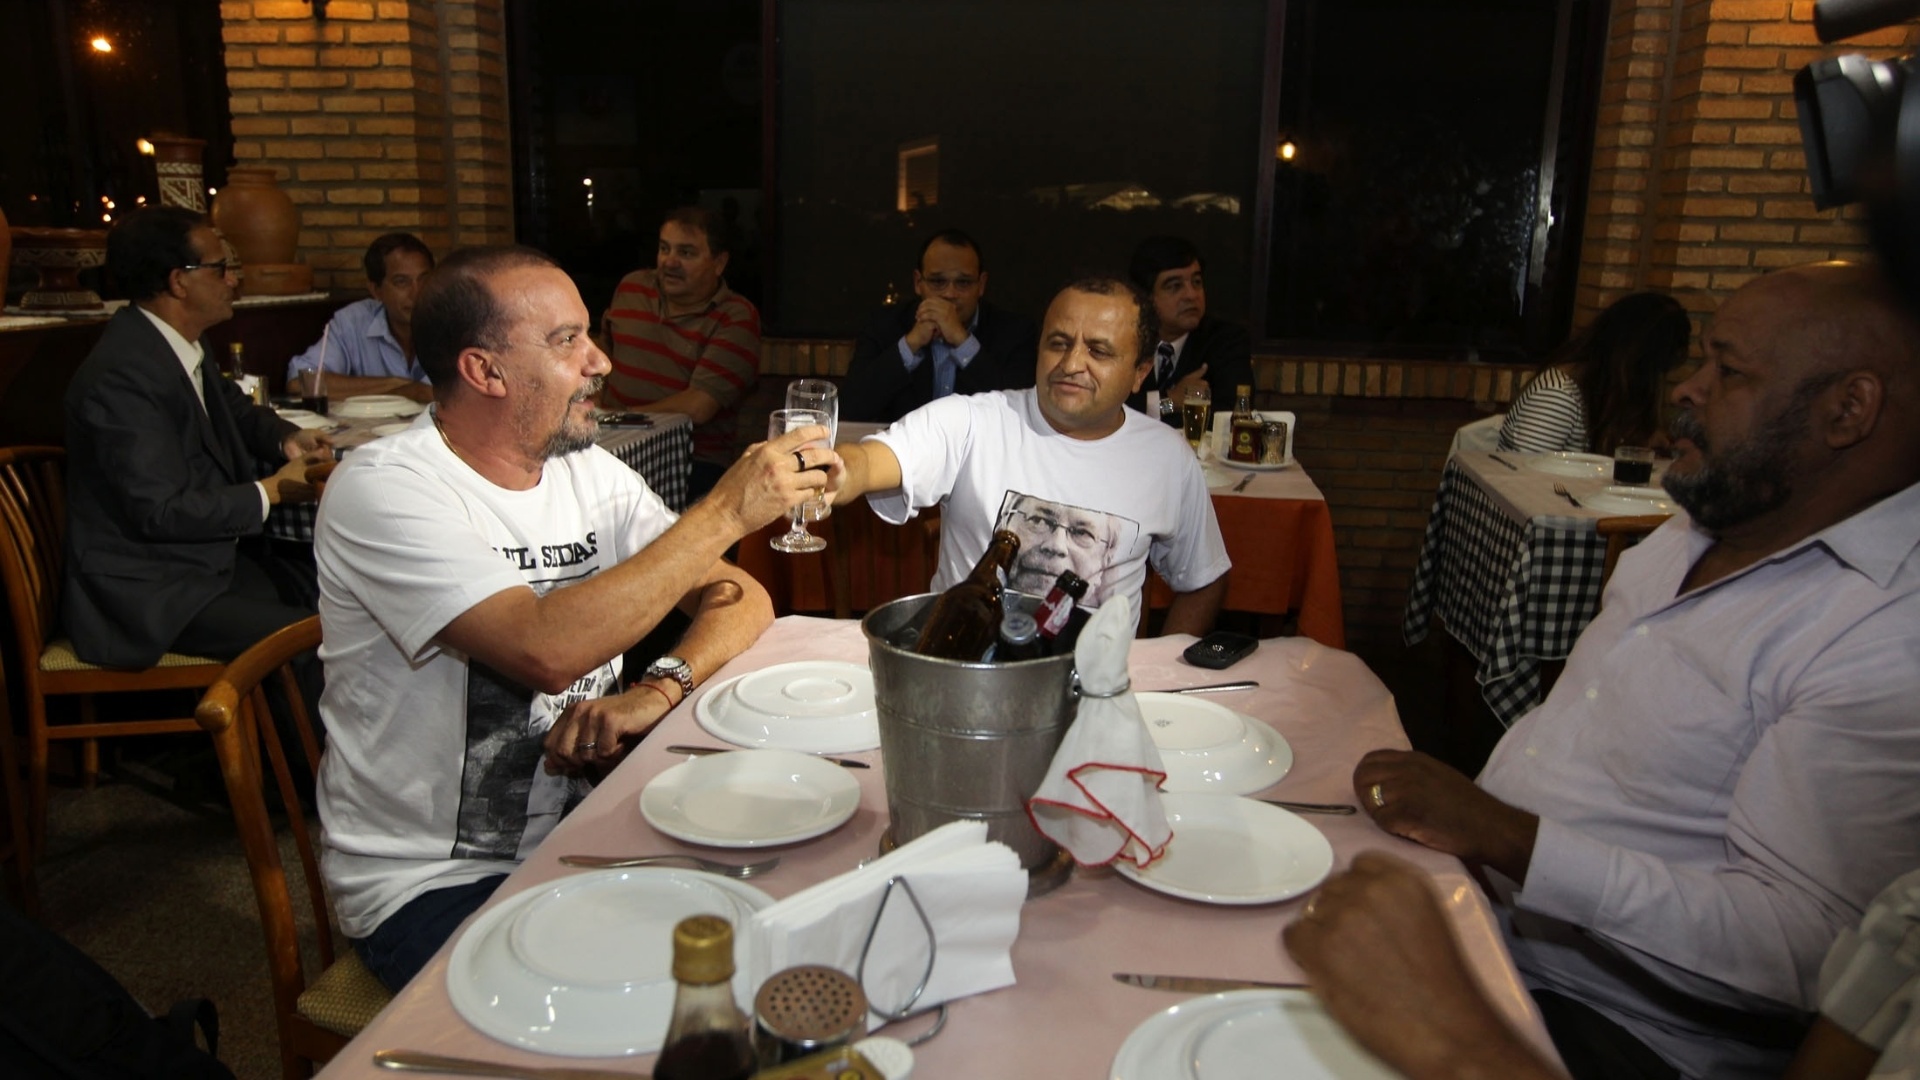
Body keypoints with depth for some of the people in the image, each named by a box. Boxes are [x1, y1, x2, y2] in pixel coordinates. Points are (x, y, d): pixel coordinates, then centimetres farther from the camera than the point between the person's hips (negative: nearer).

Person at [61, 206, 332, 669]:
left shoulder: (183, 348, 6)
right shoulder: (123, 375, -21)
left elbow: (237, 412, 24)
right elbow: (161, 511, -23)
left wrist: (286, 438, 3)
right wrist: (272, 491, -15)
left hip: (213, 556, 9)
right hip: (151, 592, -9)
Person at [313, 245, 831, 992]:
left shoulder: (590, 474, 4)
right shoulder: (384, 490, -17)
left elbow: (739, 598, 1)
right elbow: (547, 650, -31)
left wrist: (658, 690, -20)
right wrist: (724, 511, -27)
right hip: (431, 887, -6)